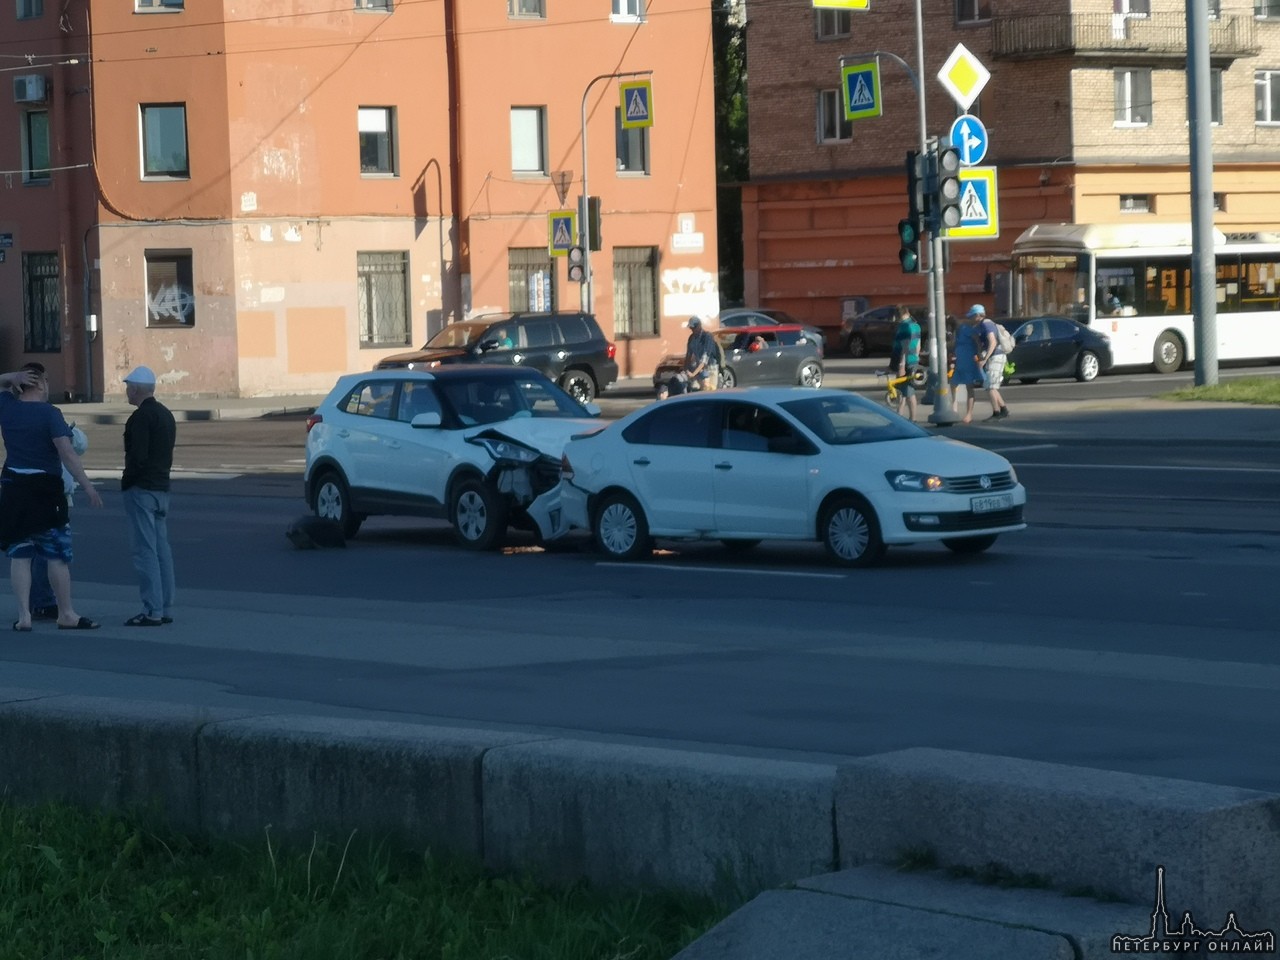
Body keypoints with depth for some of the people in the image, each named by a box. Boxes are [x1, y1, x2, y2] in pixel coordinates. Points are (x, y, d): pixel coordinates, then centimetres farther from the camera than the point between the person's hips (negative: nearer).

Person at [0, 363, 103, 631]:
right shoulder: (49, 413, -11)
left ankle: (23, 615, 3)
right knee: (58, 556, 4)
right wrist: (86, 486, -17)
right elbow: (66, 453, -18)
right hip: (45, 489, -4)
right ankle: (66, 614, 8)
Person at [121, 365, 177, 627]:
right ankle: (165, 608, 13)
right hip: (162, 487, 9)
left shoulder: (141, 417, -15)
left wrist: (126, 481, -8)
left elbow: (137, 456, -21)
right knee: (161, 549, 11)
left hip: (141, 489, -9)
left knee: (145, 551, -7)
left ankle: (152, 610, -9)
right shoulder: (165, 414, 15)